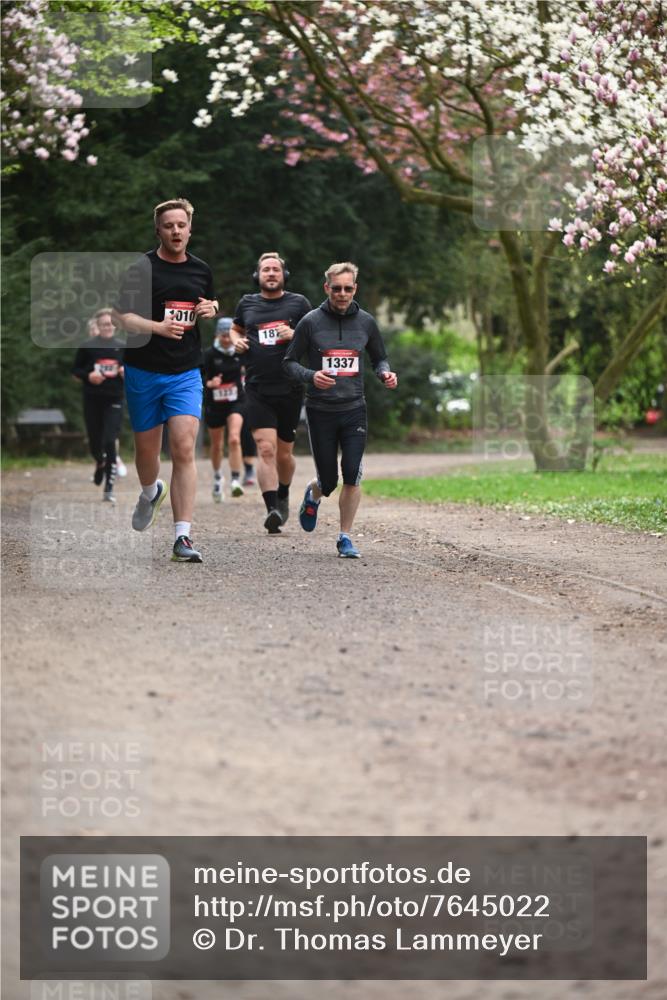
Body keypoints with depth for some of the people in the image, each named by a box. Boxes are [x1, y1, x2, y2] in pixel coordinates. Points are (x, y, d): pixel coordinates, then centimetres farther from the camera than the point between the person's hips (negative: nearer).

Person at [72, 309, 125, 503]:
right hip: (92, 399, 1)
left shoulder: (122, 347, 5)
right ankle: (100, 464, 46)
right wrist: (88, 376, -13)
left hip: (114, 400, -1)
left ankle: (108, 489, -9)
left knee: (109, 442, -12)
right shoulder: (88, 347, 1)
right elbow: (75, 371, 5)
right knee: (95, 442, 8)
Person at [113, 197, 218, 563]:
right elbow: (122, 316, -10)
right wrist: (158, 327, -25)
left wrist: (210, 310, 3)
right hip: (143, 371, -1)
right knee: (146, 448, 12)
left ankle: (182, 536, -17)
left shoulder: (201, 270, 8)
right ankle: (150, 493, 48)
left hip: (186, 372, 2)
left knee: (184, 449, -14)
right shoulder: (142, 268, -6)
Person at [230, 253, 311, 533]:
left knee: (284, 452, 11)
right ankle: (272, 509, -22)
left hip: (290, 390, 0)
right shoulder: (247, 303, 10)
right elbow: (236, 329, 27)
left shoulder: (298, 303, 5)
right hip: (258, 390, 0)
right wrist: (236, 340, 5)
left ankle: (283, 497, 37)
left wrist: (294, 335, -11)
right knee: (265, 449, -16)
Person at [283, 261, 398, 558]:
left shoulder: (365, 322, 5)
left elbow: (379, 358, 18)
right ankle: (313, 495, 41)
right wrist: (311, 376, -19)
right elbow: (289, 362, 0)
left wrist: (385, 374, -5)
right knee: (328, 481, 3)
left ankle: (345, 538, 3)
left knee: (352, 475, -10)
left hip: (354, 409, 2)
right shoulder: (311, 322, -4)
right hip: (320, 410, -2)